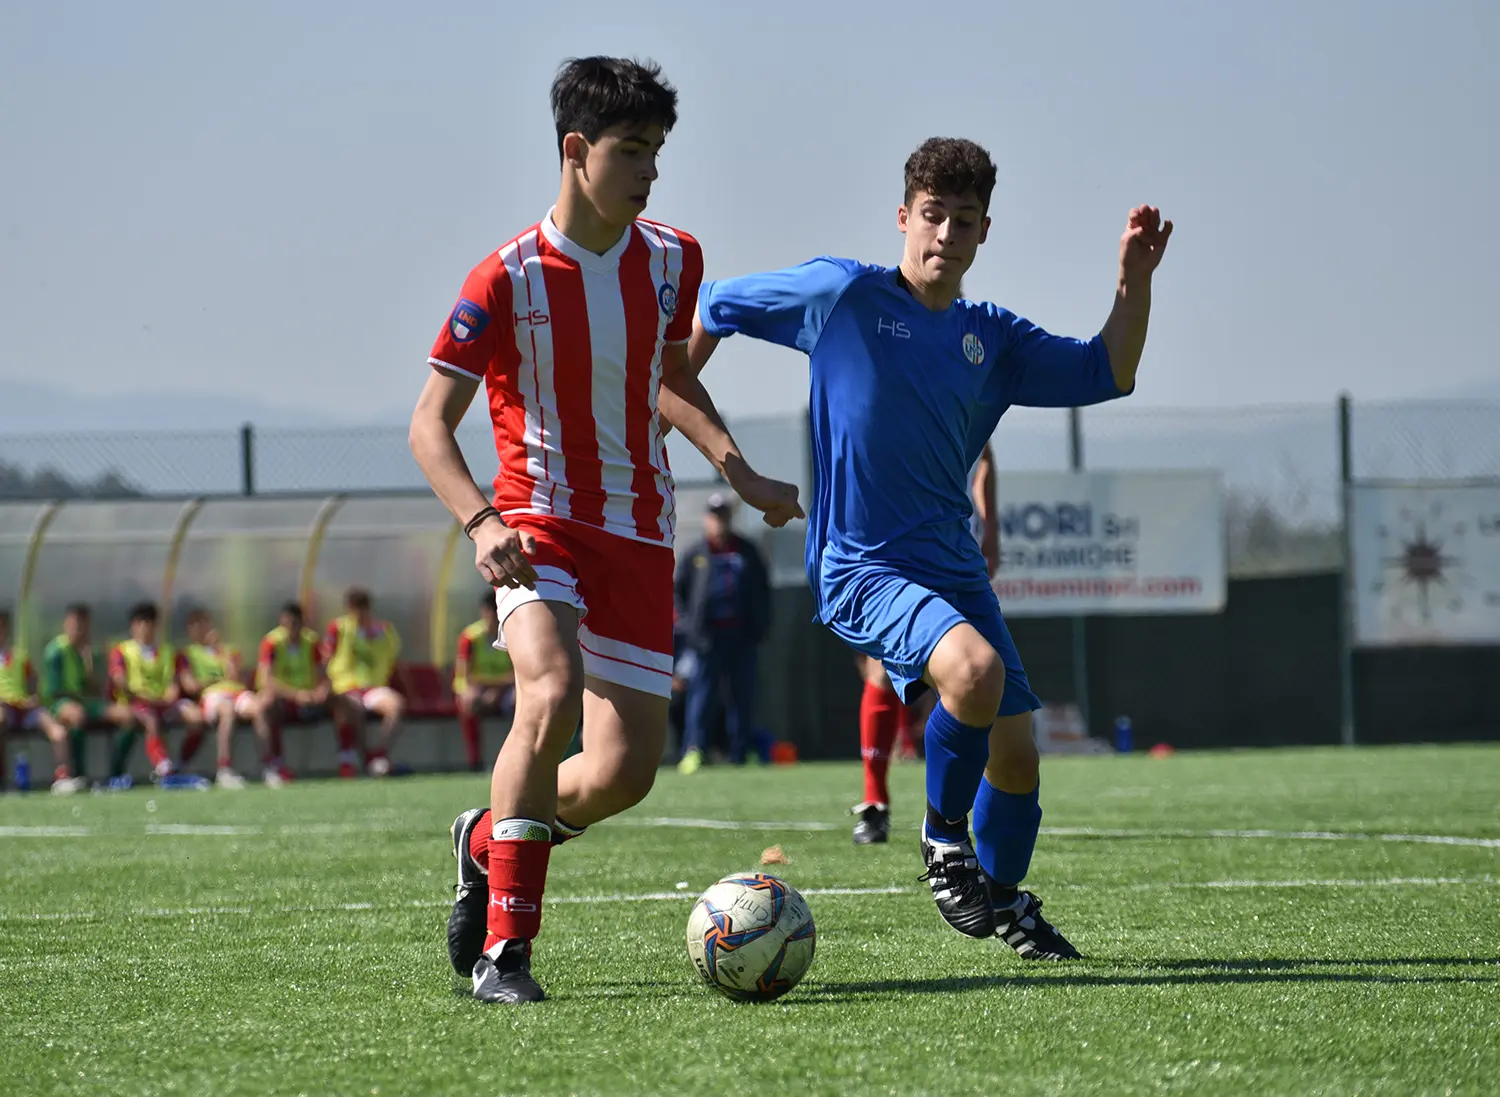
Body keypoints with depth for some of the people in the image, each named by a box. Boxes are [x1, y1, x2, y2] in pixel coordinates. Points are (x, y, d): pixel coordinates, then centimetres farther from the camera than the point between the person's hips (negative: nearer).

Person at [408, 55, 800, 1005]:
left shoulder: (672, 261, 5)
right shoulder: (510, 280, -10)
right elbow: (430, 424, -8)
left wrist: (738, 470, 8)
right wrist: (481, 524, -25)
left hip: (639, 536, 5)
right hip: (540, 526, -5)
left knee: (624, 773, -2)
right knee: (552, 695, -31)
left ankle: (489, 839, 31)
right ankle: (505, 946, -22)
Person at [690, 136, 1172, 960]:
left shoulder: (991, 338, 10)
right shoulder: (842, 295, -4)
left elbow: (1106, 374, 10)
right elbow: (712, 309, 5)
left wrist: (1135, 282, -3)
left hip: (955, 569, 6)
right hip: (861, 568, -6)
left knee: (1015, 752, 6)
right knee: (975, 669, -33)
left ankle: (1005, 901, 34)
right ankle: (944, 836, -7)